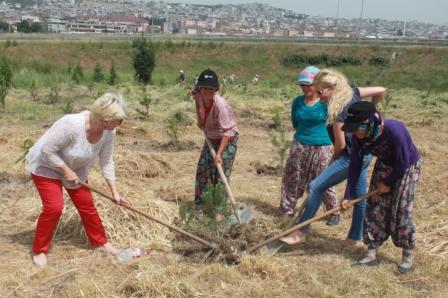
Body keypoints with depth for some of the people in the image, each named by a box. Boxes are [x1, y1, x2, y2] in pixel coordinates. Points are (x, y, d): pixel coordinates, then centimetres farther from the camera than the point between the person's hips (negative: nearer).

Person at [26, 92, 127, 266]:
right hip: (46, 166, -6)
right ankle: (39, 250, 3)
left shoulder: (109, 132, -19)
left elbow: (106, 161, -7)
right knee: (53, 207, -14)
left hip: (75, 167, 6)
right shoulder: (71, 125, -39)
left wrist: (114, 191, -6)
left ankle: (100, 242, 22)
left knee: (86, 204, 5)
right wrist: (66, 171, -25)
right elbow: (47, 150, -30)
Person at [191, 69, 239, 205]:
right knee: (202, 169, 10)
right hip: (211, 139, 7)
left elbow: (227, 132, -33)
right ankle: (199, 203, 24)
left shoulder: (220, 104, -33)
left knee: (220, 174, -7)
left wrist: (219, 154, -38)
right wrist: (199, 119, 8)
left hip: (227, 140, -7)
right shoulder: (200, 96, -15)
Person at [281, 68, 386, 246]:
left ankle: (301, 232, -3)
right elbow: (381, 90, 9)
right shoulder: (352, 93, 1)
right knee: (360, 196, 17)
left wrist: (333, 160, 1)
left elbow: (340, 144, -17)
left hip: (352, 157, -10)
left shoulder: (338, 111, -21)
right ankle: (354, 237, 30)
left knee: (316, 187, -8)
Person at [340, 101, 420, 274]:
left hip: (407, 168, -5)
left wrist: (388, 183, -14)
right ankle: (371, 254, 12)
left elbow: (403, 163, -27)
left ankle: (408, 257, 10)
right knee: (374, 208, 1)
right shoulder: (358, 137, -20)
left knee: (401, 212, -8)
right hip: (384, 166, 5)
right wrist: (348, 196, -13)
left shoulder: (394, 130, -38)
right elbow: (355, 165, -11)